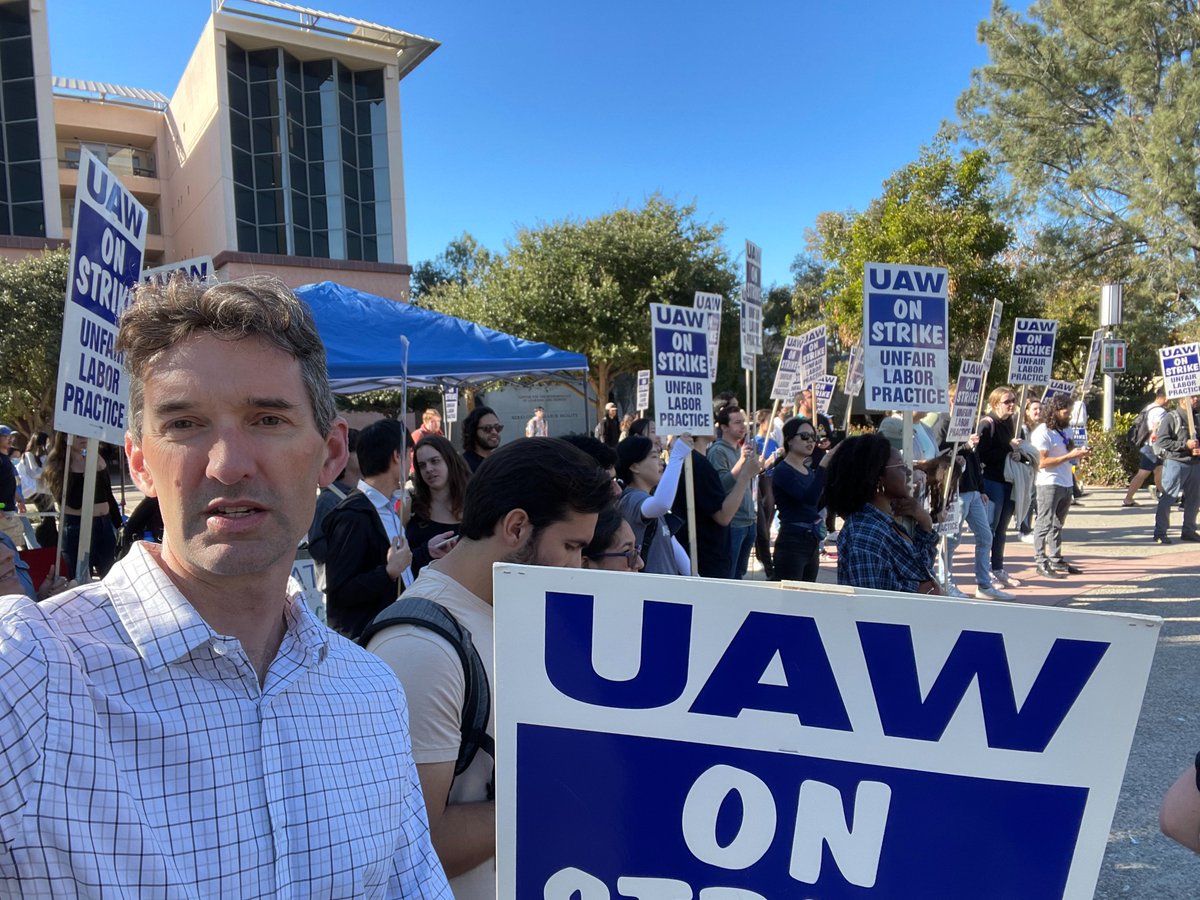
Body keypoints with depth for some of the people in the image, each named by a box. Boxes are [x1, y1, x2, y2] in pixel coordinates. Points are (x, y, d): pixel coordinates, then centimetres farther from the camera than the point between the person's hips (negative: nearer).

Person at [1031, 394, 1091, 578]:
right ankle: (1041, 562, -2)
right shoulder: (1042, 432, -12)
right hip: (1049, 484, -9)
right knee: (1045, 524, -5)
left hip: (1065, 484, 9)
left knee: (1057, 525, 14)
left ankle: (1056, 560, 20)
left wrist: (1079, 453, 5)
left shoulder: (1061, 430, 16)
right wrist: (1070, 455, -19)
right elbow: (1042, 462, -19)